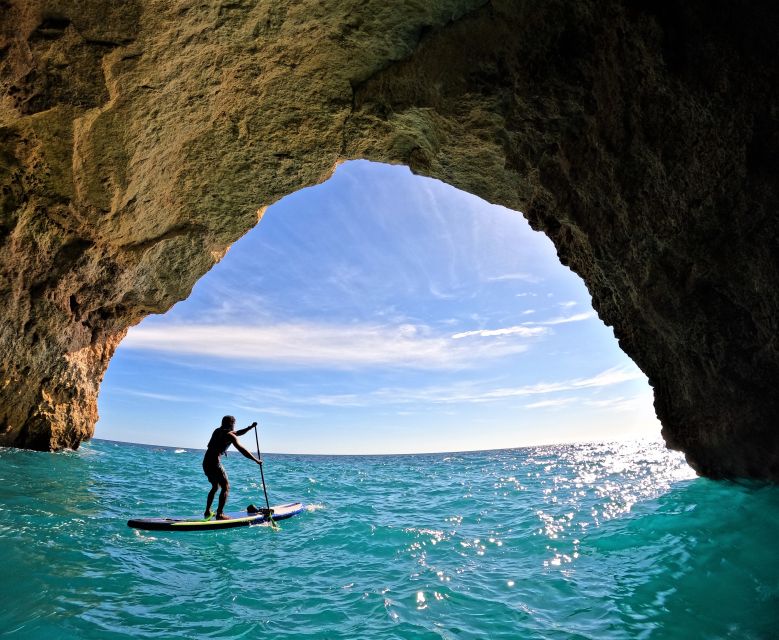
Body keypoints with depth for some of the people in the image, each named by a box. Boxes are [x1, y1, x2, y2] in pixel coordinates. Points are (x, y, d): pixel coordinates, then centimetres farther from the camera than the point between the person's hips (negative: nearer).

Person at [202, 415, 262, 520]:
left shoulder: (217, 431, 17)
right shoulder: (229, 436, -9)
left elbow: (237, 433, 28)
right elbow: (242, 450, -11)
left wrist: (250, 427, 20)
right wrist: (256, 460, -4)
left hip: (205, 463, 9)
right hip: (214, 463, -9)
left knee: (215, 487, 23)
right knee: (226, 487, 1)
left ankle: (207, 512, 27)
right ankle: (220, 514, -1)